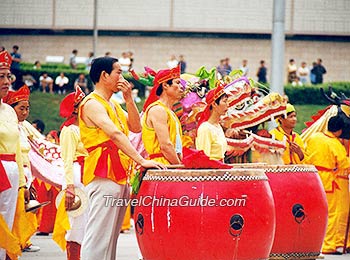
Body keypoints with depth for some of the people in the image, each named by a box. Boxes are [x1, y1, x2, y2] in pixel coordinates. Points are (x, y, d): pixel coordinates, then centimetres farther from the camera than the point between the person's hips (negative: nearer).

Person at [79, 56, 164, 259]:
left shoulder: (113, 104, 20)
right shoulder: (93, 104, -10)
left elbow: (136, 127, 15)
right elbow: (115, 134, -22)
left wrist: (129, 99, 5)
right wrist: (141, 160, -29)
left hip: (119, 175, 10)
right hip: (103, 175, -10)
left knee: (111, 236, 8)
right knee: (99, 235, -13)